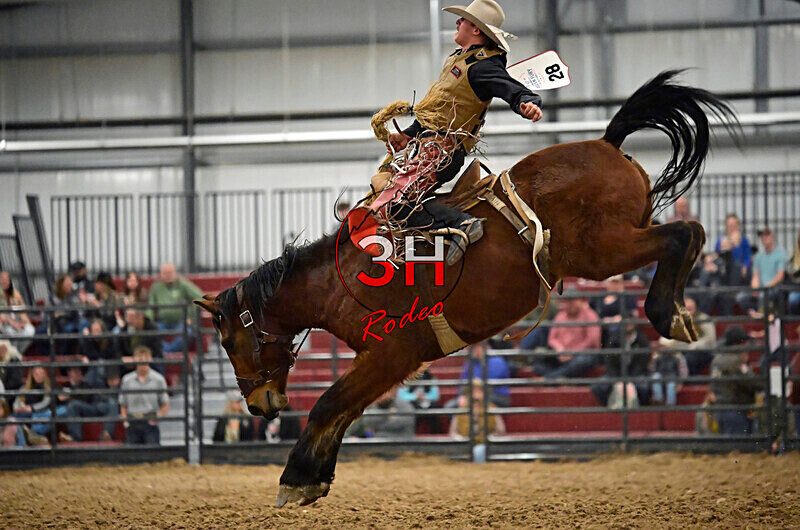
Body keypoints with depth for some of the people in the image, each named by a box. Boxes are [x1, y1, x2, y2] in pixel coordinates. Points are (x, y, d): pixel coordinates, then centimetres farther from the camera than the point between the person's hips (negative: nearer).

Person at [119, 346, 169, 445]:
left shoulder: (158, 379, 2)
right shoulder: (127, 380, 8)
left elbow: (165, 404, 5)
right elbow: (123, 404, 14)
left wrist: (157, 417, -10)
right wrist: (125, 419, -1)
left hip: (150, 423, -2)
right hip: (132, 424, 2)